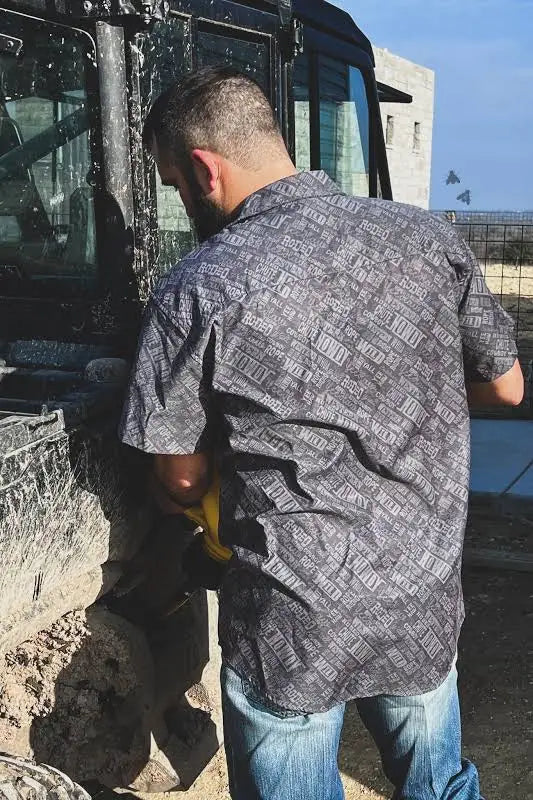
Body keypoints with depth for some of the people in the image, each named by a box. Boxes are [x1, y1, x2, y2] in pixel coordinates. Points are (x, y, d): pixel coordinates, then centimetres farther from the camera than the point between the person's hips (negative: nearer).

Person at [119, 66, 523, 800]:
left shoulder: (197, 289, -16)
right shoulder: (429, 236, -4)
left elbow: (181, 480, -5)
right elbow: (506, 388, 7)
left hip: (292, 626, -3)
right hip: (427, 602, 4)